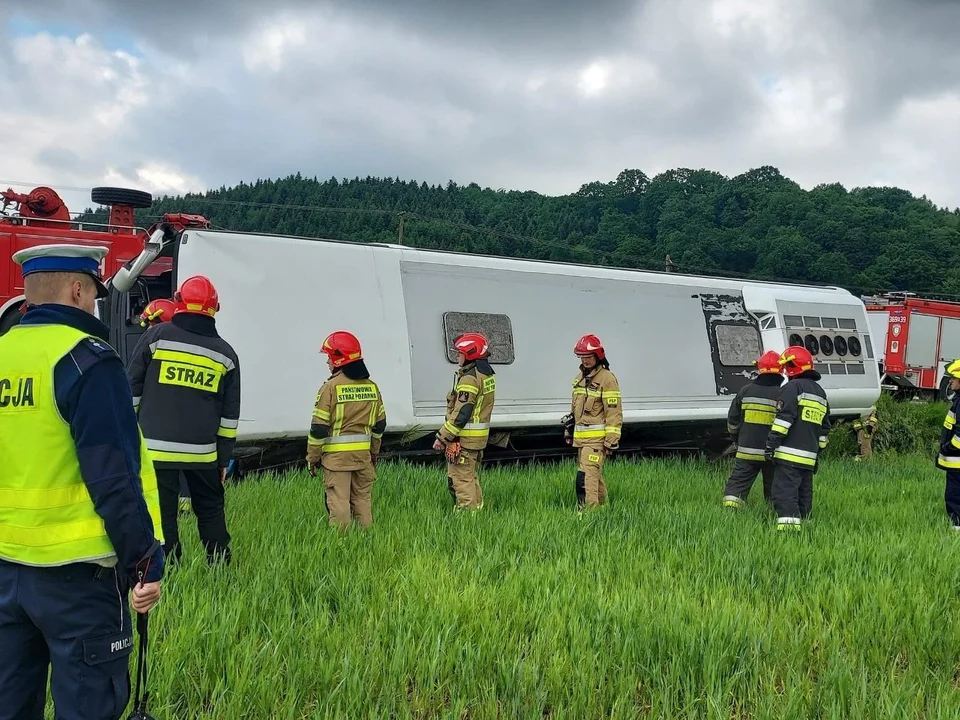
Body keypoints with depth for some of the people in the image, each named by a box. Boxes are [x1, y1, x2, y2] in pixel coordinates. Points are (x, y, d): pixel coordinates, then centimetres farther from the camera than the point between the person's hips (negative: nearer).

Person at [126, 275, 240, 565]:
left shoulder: (157, 336, 1)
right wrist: (224, 458, 17)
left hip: (156, 448, -2)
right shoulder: (225, 353, 8)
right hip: (202, 451, 3)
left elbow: (131, 389, 2)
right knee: (210, 510, 17)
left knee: (161, 513, 2)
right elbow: (229, 416, 11)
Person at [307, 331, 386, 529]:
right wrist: (374, 453, 24)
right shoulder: (371, 386, 7)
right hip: (363, 453, 6)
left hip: (336, 454, -6)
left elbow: (319, 427, -11)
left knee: (338, 502, -1)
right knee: (363, 499, 14)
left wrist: (312, 458, -2)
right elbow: (379, 424, 13)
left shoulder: (331, 387, -12)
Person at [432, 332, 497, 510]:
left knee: (461, 480, -3)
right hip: (480, 437, 10)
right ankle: (477, 509, 25)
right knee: (471, 478, 19)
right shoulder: (488, 375, 11)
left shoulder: (469, 378, -19)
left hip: (464, 438, -10)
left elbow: (461, 413, -22)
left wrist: (442, 437, -16)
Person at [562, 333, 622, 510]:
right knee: (595, 475, 15)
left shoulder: (607, 379, -10)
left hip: (596, 437, -8)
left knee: (587, 476, -16)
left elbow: (614, 412, -13)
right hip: (580, 437, 8)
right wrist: (568, 431, 24)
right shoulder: (580, 377, 16)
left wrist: (612, 440, -16)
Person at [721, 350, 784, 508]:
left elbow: (732, 420, 7)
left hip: (747, 451, 1)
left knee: (737, 484, 4)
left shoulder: (746, 390, 1)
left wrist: (737, 439, 23)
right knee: (774, 488, 12)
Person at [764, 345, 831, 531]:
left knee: (784, 493, -12)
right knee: (804, 495, 14)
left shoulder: (792, 387, -6)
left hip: (789, 455, -8)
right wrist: (817, 454, 28)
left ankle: (788, 525, -23)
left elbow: (784, 418, -16)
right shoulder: (821, 393, 22)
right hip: (809, 457, 8)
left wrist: (771, 443, -15)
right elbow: (824, 429, 24)